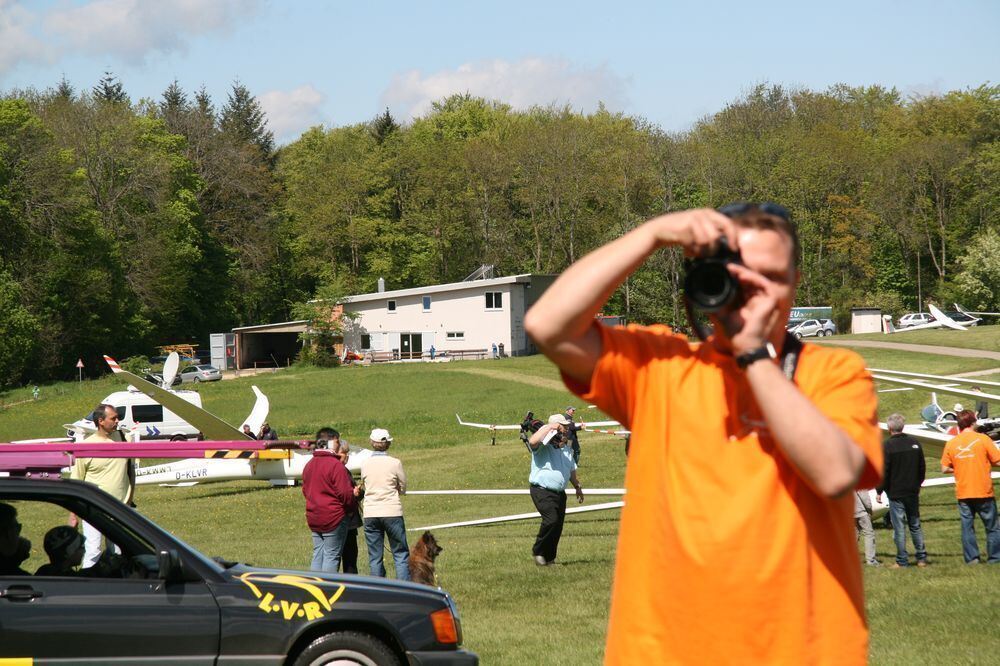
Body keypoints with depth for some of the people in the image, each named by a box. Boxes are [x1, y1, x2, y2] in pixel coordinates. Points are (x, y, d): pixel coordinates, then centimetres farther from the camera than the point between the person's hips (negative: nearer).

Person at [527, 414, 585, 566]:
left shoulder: (567, 448, 17)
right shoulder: (543, 446, -8)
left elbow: (571, 470, 31)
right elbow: (532, 441, -33)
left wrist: (578, 487, 33)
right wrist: (549, 427, -27)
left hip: (560, 493, 8)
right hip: (542, 491, -8)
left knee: (558, 526, 6)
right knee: (551, 520, -24)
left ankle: (549, 558, 19)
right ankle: (538, 551, -7)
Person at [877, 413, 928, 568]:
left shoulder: (888, 446, -13)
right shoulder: (915, 443, 5)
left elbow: (883, 472, -13)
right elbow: (922, 468, 13)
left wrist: (880, 491, -3)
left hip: (895, 493, -5)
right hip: (913, 492, 5)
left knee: (899, 527, -2)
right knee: (915, 526, 14)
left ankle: (902, 560, -1)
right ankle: (921, 558, 13)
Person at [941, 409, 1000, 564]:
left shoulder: (951, 443, 1)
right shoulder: (983, 439, -8)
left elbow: (945, 469, 4)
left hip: (963, 493, 2)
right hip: (983, 492, -2)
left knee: (967, 526, 7)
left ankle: (971, 557, 5)